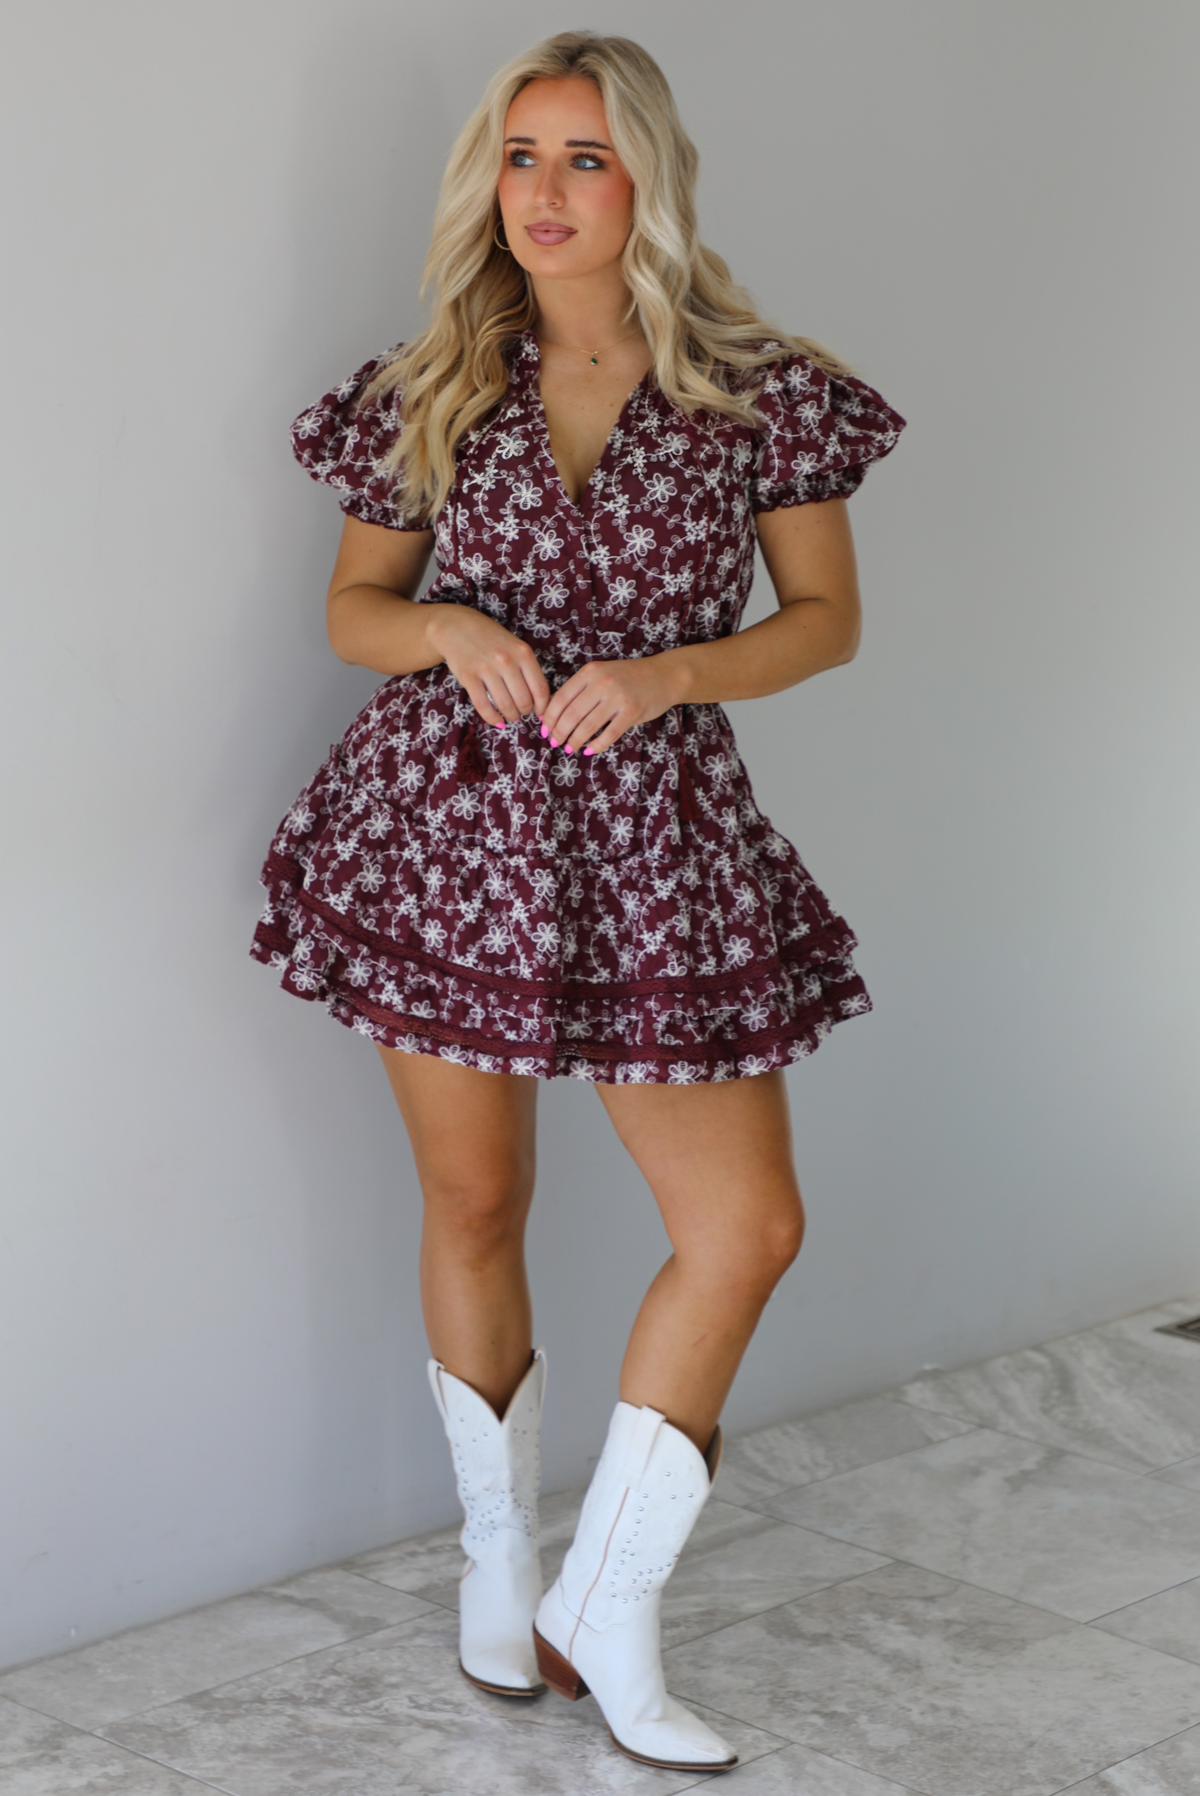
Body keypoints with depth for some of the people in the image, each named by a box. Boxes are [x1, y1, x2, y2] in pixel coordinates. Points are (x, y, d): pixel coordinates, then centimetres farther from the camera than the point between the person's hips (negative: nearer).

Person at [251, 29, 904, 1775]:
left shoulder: (759, 391, -3)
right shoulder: (434, 391, 1)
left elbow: (828, 617, 3)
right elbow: (353, 607, 9)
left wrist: (669, 670, -15)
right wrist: (447, 629, -14)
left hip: (649, 838, 0)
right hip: (449, 823, 0)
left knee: (749, 1227, -5)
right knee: (475, 1204, 10)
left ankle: (607, 1606, 13)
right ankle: (498, 1550, 33)